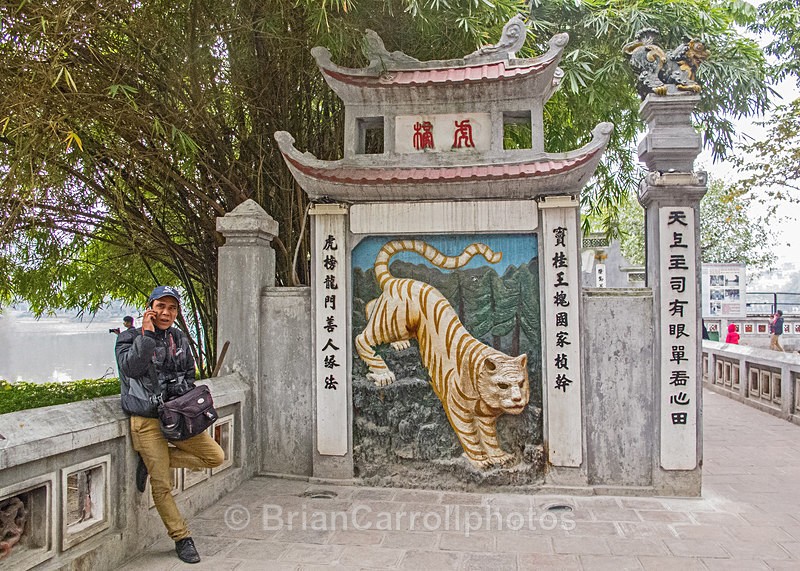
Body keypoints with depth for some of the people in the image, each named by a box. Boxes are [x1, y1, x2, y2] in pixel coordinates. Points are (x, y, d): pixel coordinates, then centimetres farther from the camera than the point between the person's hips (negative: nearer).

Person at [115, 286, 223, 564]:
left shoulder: (179, 338, 11)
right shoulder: (131, 337, -4)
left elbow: (189, 373, 21)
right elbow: (130, 366, -24)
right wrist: (146, 333, -23)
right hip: (147, 419, -5)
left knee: (215, 457, 0)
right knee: (162, 485, -2)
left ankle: (153, 460, 9)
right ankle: (182, 538, 14)